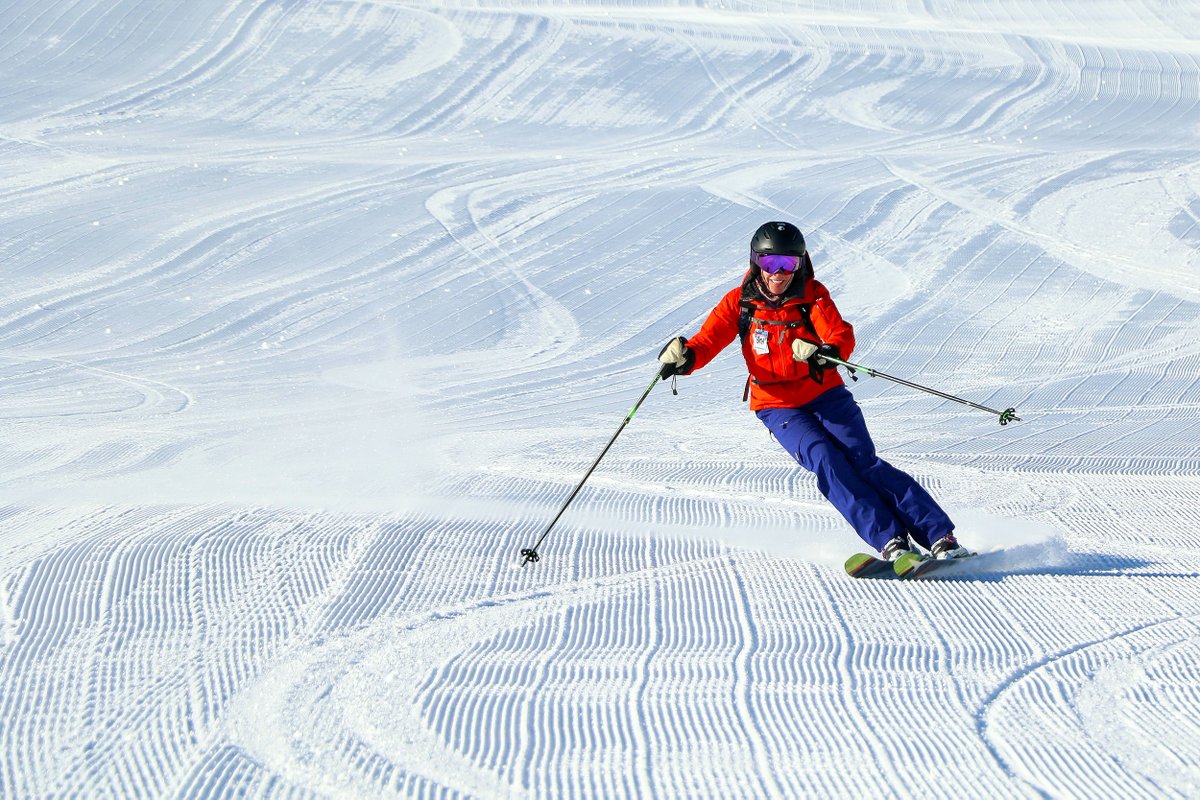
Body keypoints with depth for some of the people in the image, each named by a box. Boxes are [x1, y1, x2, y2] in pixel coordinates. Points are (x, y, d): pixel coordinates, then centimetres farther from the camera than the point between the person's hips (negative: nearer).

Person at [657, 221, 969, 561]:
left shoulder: (812, 296, -5)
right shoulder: (739, 302, -2)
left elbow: (842, 336, -19)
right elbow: (708, 341, -4)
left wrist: (826, 353, -42)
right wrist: (685, 357, -28)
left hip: (826, 395, 0)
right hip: (778, 407, 0)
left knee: (863, 460, -18)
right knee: (826, 461, -24)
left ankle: (940, 537, -21)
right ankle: (891, 542, -31)